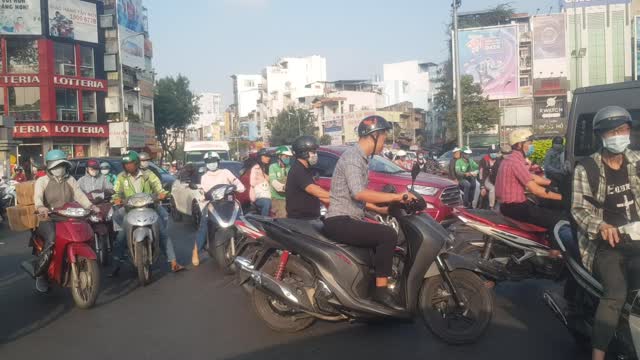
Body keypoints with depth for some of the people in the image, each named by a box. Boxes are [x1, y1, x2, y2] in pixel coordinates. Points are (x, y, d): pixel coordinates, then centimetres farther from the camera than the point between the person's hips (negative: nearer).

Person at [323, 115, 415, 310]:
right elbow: (359, 193, -28)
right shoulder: (352, 156, -14)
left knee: (386, 235, 16)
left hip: (348, 221, 11)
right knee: (388, 235, -22)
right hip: (340, 222, -11)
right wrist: (395, 196, -23)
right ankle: (381, 290, -16)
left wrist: (379, 209, 15)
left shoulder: (361, 158, 18)